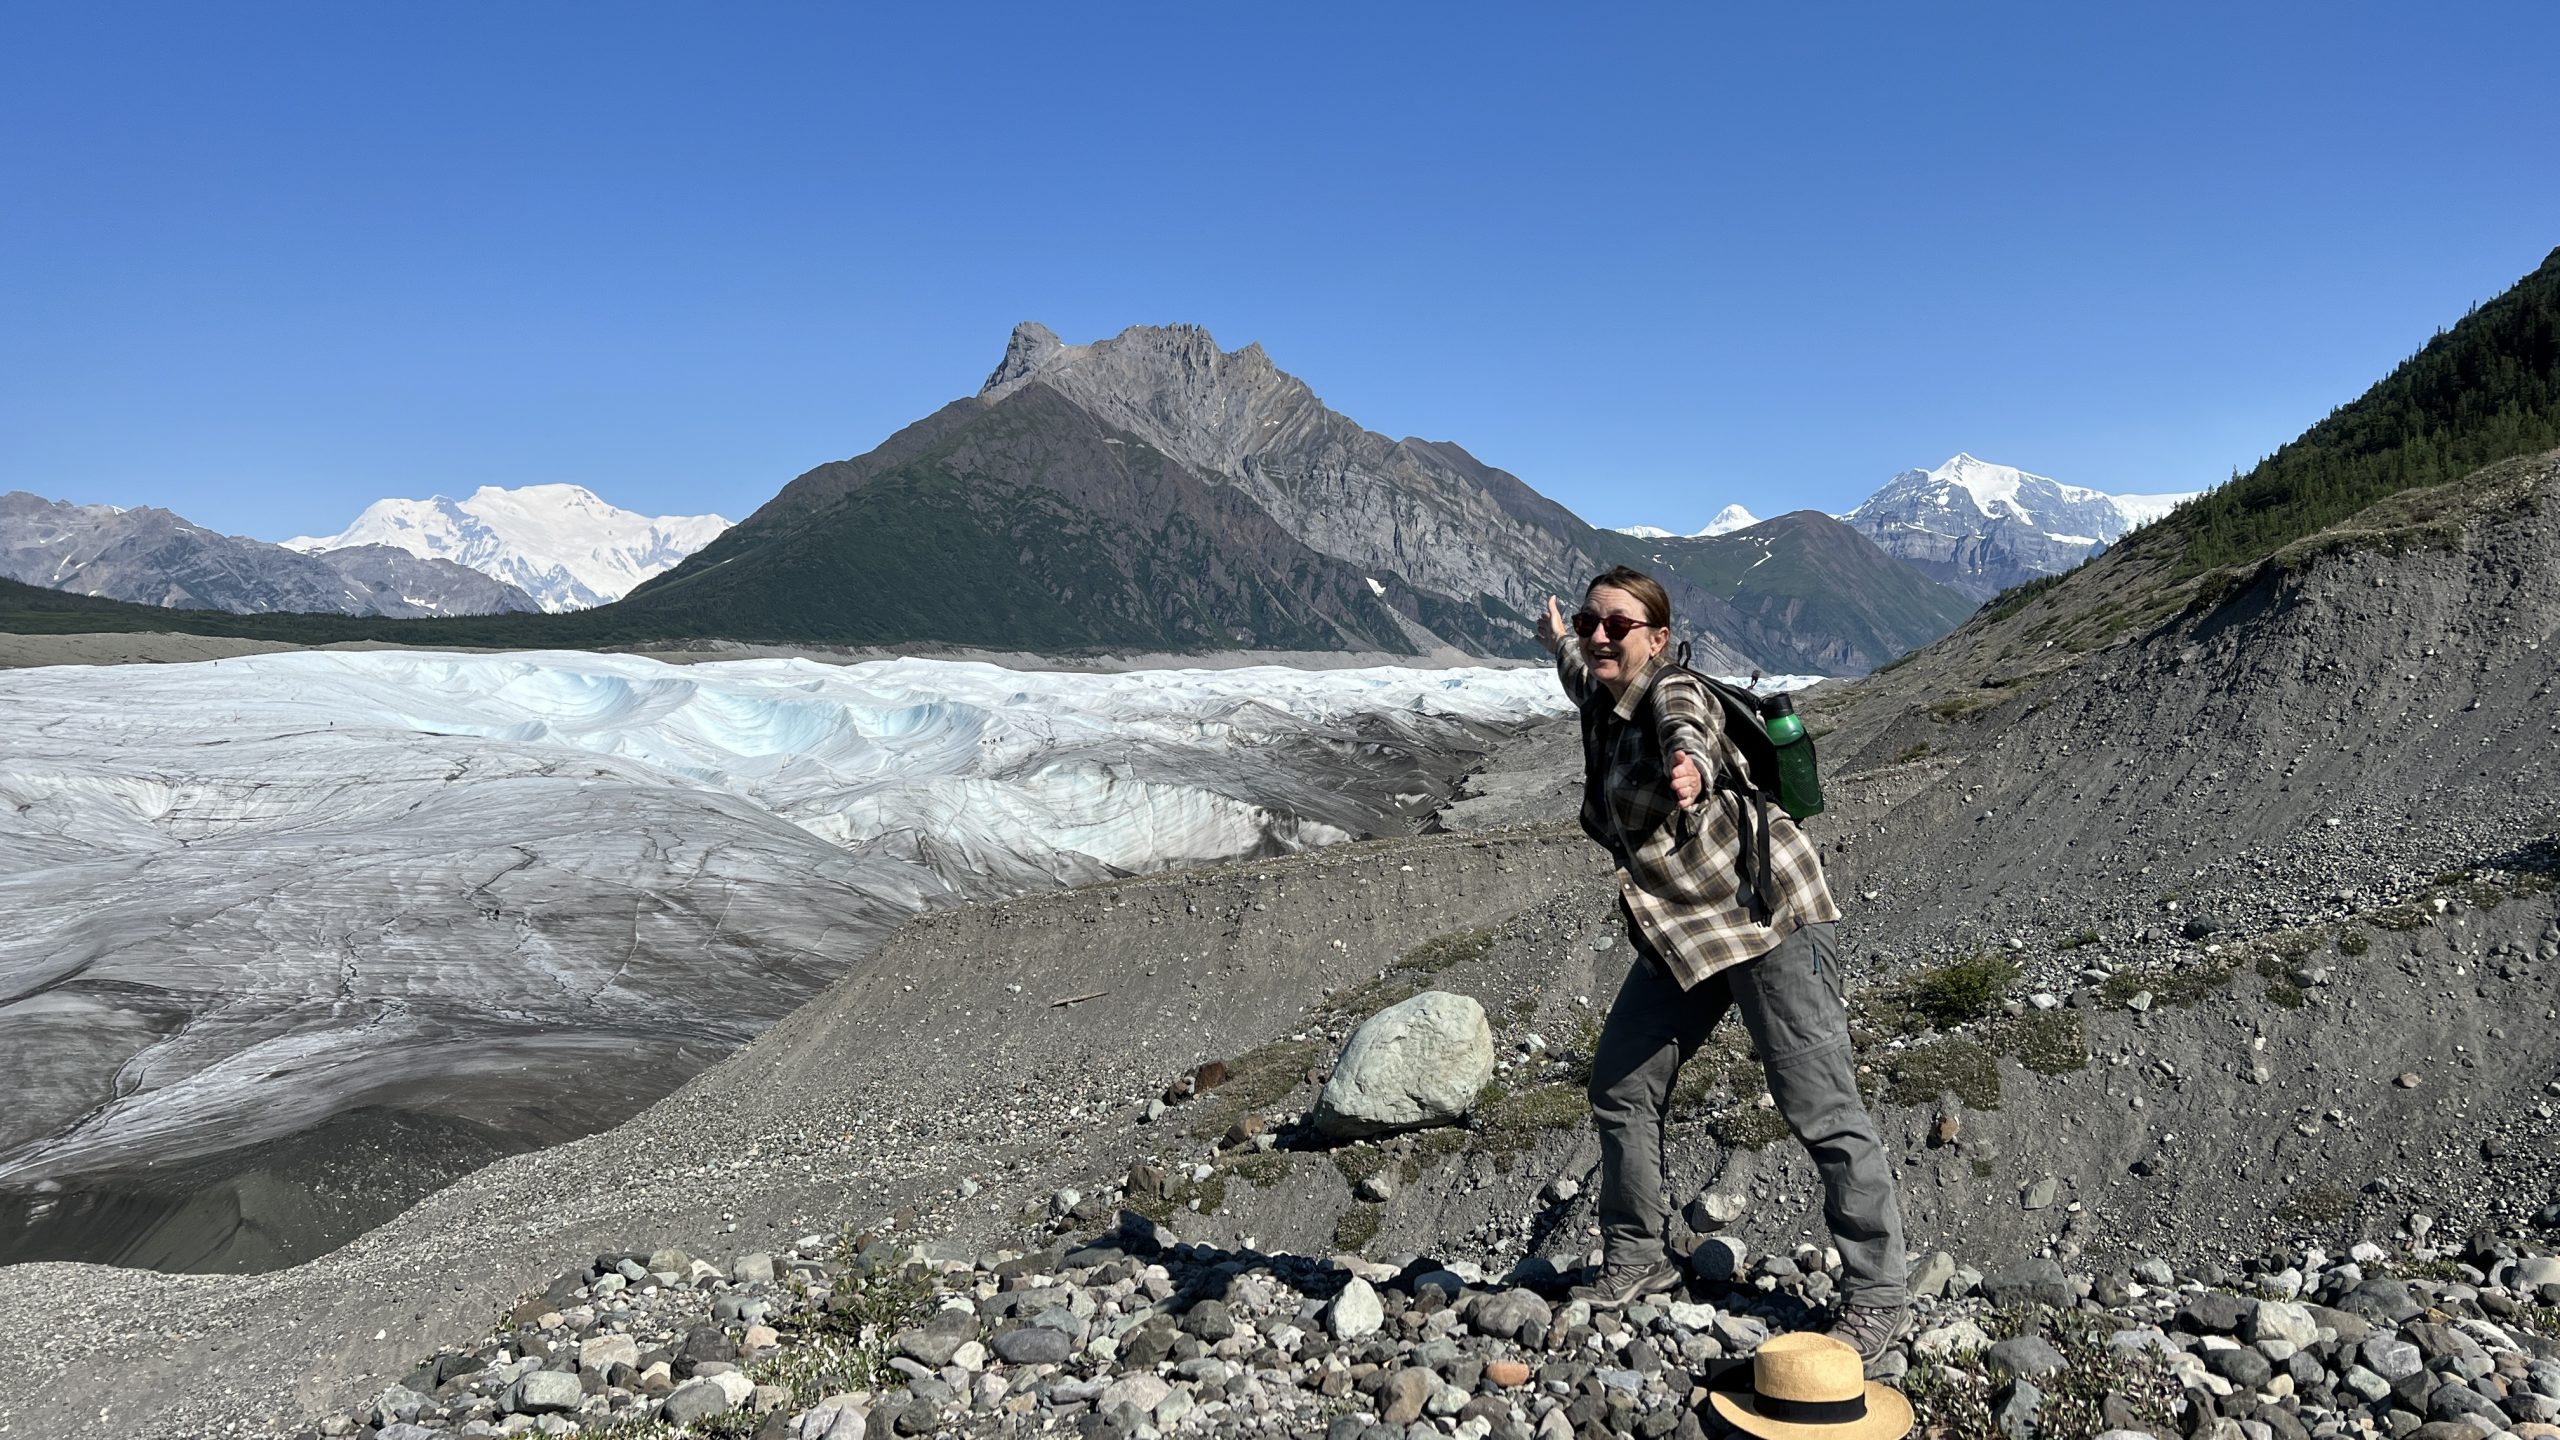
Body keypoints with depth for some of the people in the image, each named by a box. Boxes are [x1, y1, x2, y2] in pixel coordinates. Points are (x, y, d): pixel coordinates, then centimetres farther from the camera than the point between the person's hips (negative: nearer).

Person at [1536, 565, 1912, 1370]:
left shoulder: (1671, 694, -17)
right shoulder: (1605, 706, 7)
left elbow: (1689, 737, -42)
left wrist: (1691, 770, -66)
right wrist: (1559, 647, 54)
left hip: (1768, 913, -9)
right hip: (1680, 931, 9)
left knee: (1820, 1107, -8)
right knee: (1620, 1087, 9)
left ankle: (1879, 1299, 3)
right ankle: (1636, 1261, 25)